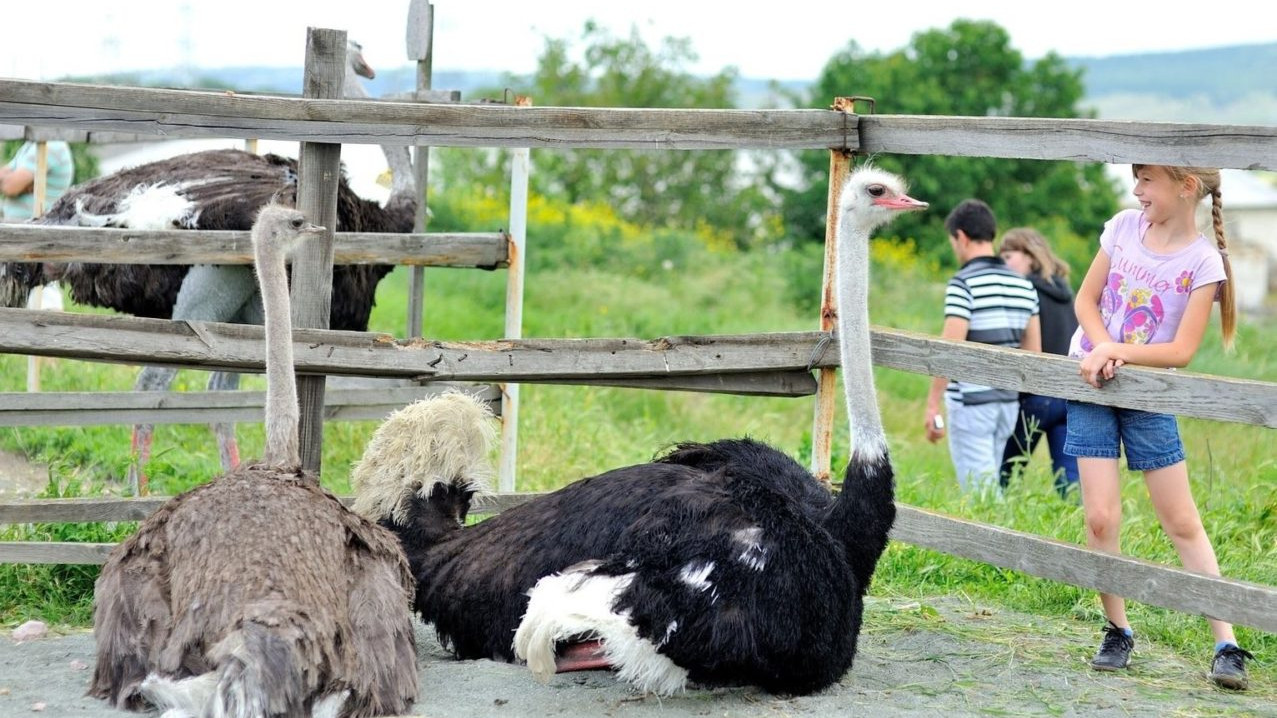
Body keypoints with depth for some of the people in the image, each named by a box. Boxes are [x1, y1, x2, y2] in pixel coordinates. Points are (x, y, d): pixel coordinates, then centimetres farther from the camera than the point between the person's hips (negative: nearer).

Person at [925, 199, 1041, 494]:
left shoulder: (963, 284, -12)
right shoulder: (1023, 285, 10)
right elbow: (1033, 352, 12)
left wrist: (933, 403, -13)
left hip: (971, 401, -7)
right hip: (1008, 401, 7)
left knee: (979, 490, -4)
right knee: (988, 482, 16)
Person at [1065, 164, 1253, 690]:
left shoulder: (1203, 262, -11)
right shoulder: (1124, 226, -1)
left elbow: (1181, 351, -14)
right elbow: (1086, 299, 4)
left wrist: (1120, 353, -25)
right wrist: (1105, 349, -14)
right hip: (1091, 383, 2)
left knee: (1182, 522, 0)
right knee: (1100, 516, -5)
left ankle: (1226, 644, 3)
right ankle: (1117, 632, 11)